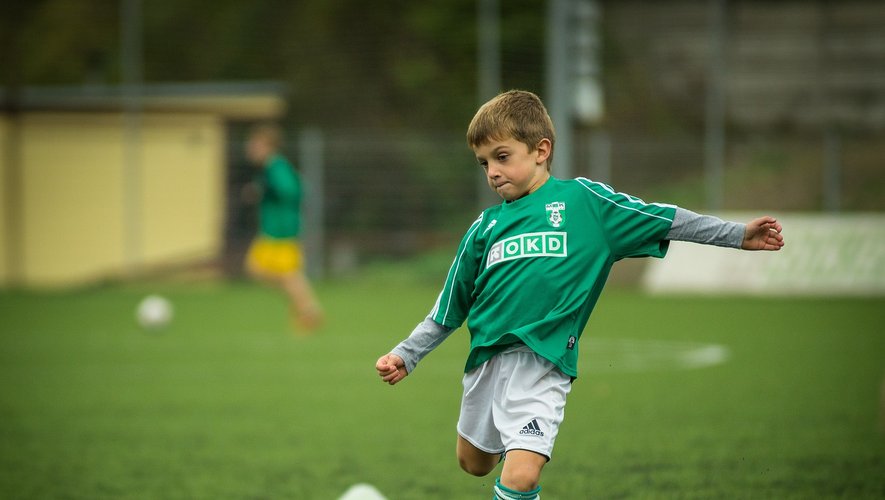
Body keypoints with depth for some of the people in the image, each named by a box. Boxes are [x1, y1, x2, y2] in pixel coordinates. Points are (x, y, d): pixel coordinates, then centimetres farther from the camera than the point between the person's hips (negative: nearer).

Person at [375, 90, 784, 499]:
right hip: (486, 357, 5)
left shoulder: (582, 200, 0)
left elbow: (665, 220, 3)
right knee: (473, 463, 21)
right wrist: (407, 355, 13)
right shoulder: (485, 226, 10)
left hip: (544, 361, -5)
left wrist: (738, 235, 1)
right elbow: (450, 307, 17)